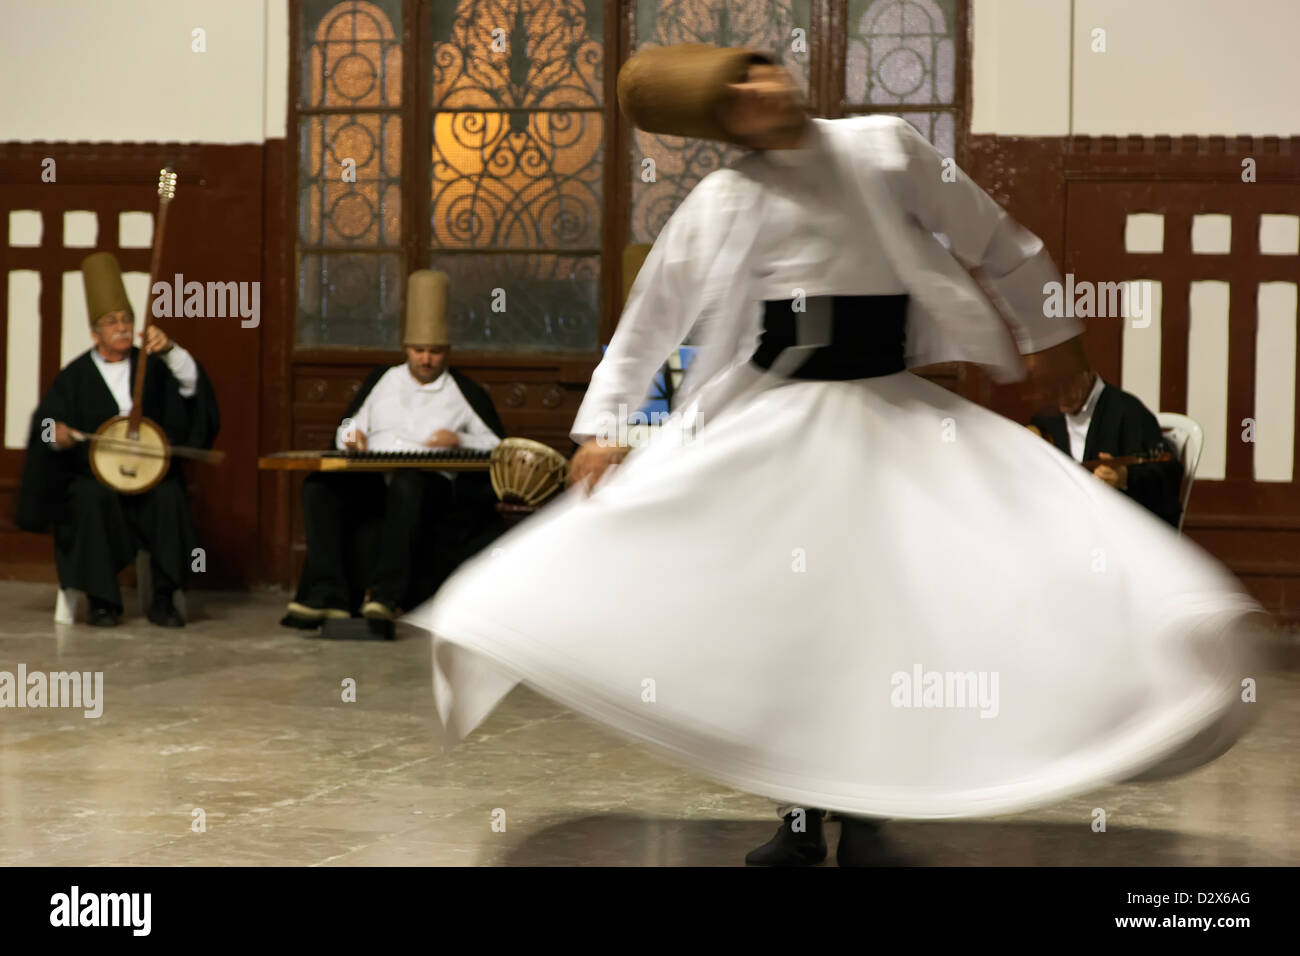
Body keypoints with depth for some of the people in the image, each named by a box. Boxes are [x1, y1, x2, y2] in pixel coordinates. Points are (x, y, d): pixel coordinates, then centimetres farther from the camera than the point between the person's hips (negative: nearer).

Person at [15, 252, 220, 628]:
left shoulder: (150, 366, 9)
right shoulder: (75, 376, 6)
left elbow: (190, 382, -7)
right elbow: (45, 421, -3)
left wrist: (169, 350, -25)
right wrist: (56, 433, -27)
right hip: (90, 475, -1)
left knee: (169, 497, -30)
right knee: (94, 499, -34)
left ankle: (163, 600, -23)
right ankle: (102, 601, -26)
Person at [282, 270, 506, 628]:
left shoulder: (466, 393, 15)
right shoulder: (381, 380, 24)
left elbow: (499, 447, 10)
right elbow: (346, 428, 28)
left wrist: (460, 442, -8)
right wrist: (351, 436, 4)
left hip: (431, 481, -3)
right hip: (372, 480, 4)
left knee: (407, 483, -41)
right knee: (318, 487, -26)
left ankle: (385, 594, -44)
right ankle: (328, 595, -34)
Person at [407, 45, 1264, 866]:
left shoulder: (885, 148, 0)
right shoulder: (724, 204, 0)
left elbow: (994, 241, 9)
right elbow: (648, 325, 6)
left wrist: (1046, 330, 11)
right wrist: (601, 426, 0)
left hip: (896, 414, 0)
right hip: (770, 422, 0)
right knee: (774, 615, -1)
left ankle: (864, 817, 5)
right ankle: (799, 819, 16)